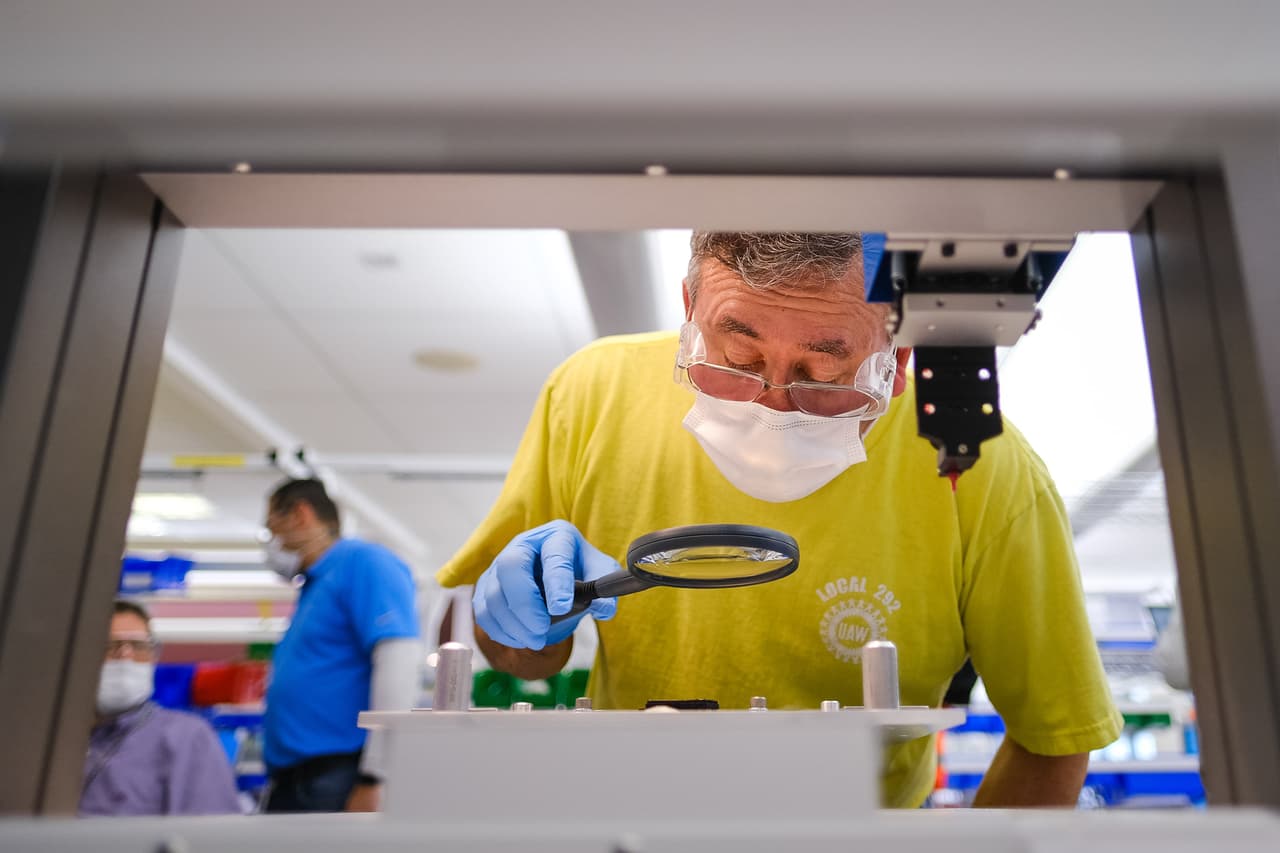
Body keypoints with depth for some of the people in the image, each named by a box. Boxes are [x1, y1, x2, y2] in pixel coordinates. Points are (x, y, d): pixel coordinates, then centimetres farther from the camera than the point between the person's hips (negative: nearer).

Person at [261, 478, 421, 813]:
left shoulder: (363, 563, -7)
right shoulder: (313, 587, 21)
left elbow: (398, 662, -19)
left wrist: (374, 779, -22)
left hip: (339, 779, -9)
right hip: (290, 784, 9)